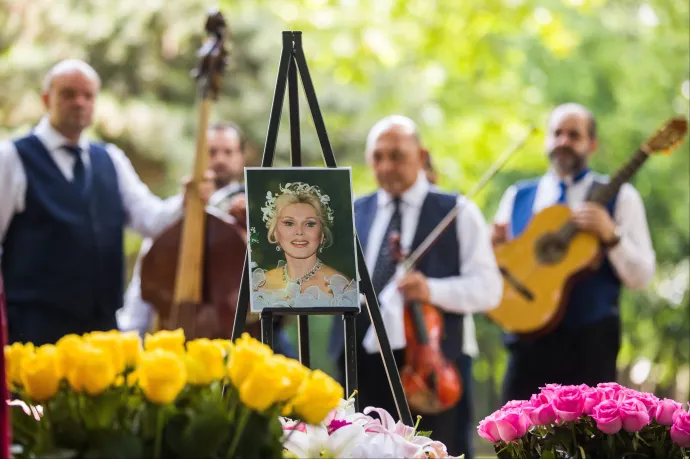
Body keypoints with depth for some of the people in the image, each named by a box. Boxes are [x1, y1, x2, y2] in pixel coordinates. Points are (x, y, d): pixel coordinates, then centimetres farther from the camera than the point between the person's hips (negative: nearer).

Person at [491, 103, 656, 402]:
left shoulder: (618, 197, 5)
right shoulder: (517, 197, 15)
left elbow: (641, 277, -2)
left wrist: (610, 235, -17)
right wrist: (492, 247, -5)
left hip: (589, 343, -2)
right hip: (528, 340, 3)